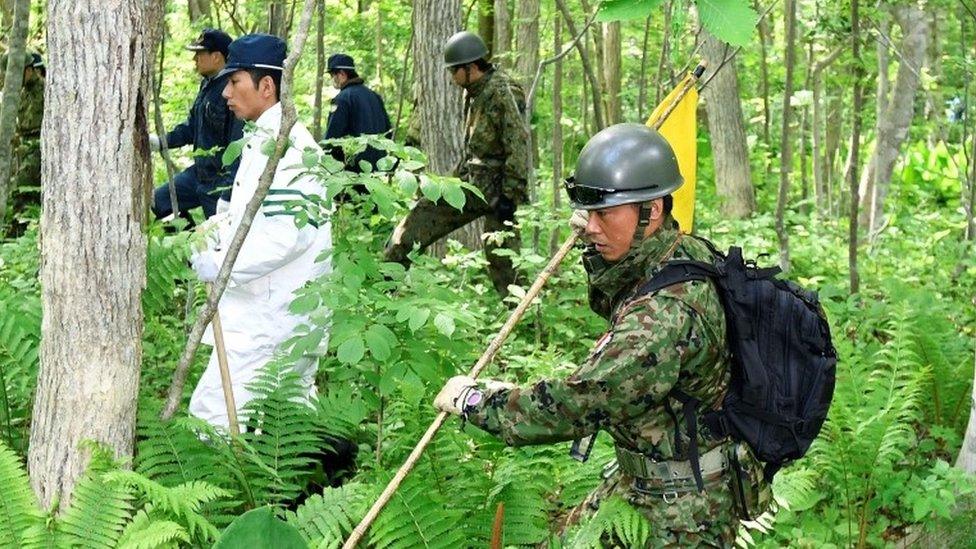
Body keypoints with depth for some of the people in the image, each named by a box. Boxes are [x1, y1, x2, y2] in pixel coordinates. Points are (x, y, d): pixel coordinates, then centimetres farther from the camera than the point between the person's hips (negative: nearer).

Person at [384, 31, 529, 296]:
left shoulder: (503, 93, -18)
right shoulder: (473, 92, 11)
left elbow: (518, 145, -21)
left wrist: (510, 195, -22)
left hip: (495, 188, -9)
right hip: (469, 182, 9)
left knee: (502, 259, -5)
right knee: (419, 219, 6)